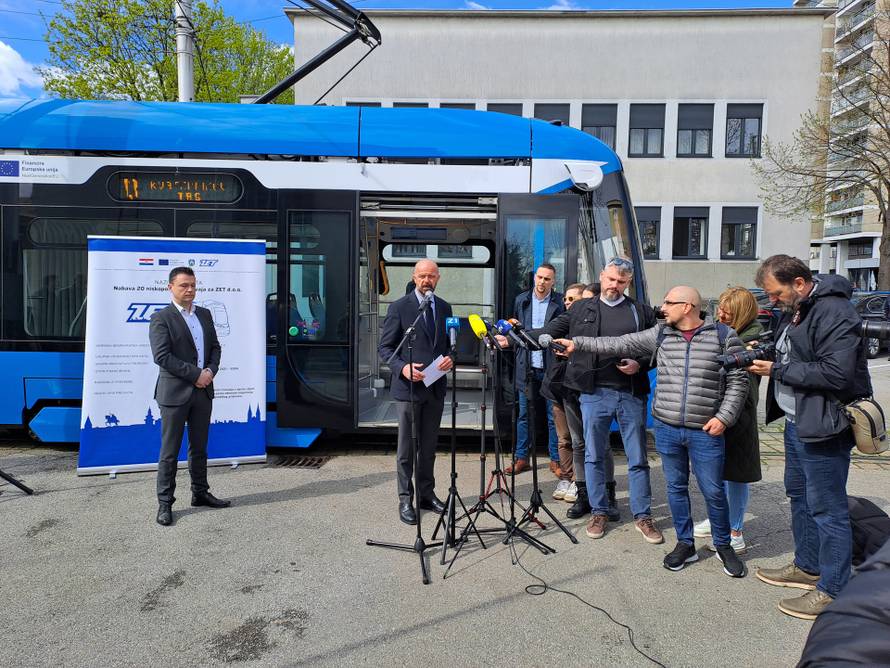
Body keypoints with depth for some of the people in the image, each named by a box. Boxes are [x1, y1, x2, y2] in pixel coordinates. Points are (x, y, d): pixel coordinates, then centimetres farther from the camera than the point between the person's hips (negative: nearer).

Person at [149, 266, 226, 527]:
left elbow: (215, 347, 13)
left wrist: (210, 371, -6)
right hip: (175, 393, -6)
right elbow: (162, 356, -16)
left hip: (203, 391, 6)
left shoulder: (205, 314, 12)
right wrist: (195, 374, -17)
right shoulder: (161, 318, -7)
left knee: (199, 447, 15)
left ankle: (200, 493, 27)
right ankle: (165, 503, 10)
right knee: (169, 451, 2)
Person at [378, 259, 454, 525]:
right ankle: (405, 499, 14)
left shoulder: (444, 308, 9)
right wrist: (403, 368, -21)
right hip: (409, 386, -4)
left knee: (429, 446, 14)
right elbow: (385, 347, -5)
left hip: (436, 387, 5)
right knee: (407, 447, 4)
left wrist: (450, 358, -7)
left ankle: (426, 493, 27)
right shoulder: (399, 308, -5)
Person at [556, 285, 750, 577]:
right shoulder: (660, 335, 5)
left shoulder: (724, 336, -4)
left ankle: (723, 546, 29)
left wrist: (724, 417, -10)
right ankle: (685, 544, 29)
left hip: (705, 431, -3)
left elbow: (738, 381, -2)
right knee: (676, 487, 13)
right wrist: (577, 343, -1)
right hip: (666, 428, 3)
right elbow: (619, 345, 4)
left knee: (713, 491, 6)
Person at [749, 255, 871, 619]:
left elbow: (836, 373, -28)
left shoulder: (834, 313, -21)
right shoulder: (793, 310, 10)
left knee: (826, 507, -1)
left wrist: (777, 370, -20)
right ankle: (808, 568, 37)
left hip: (824, 428, -10)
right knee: (799, 494, 20)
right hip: (797, 422, 10)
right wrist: (765, 351, 2)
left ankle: (832, 590, 11)